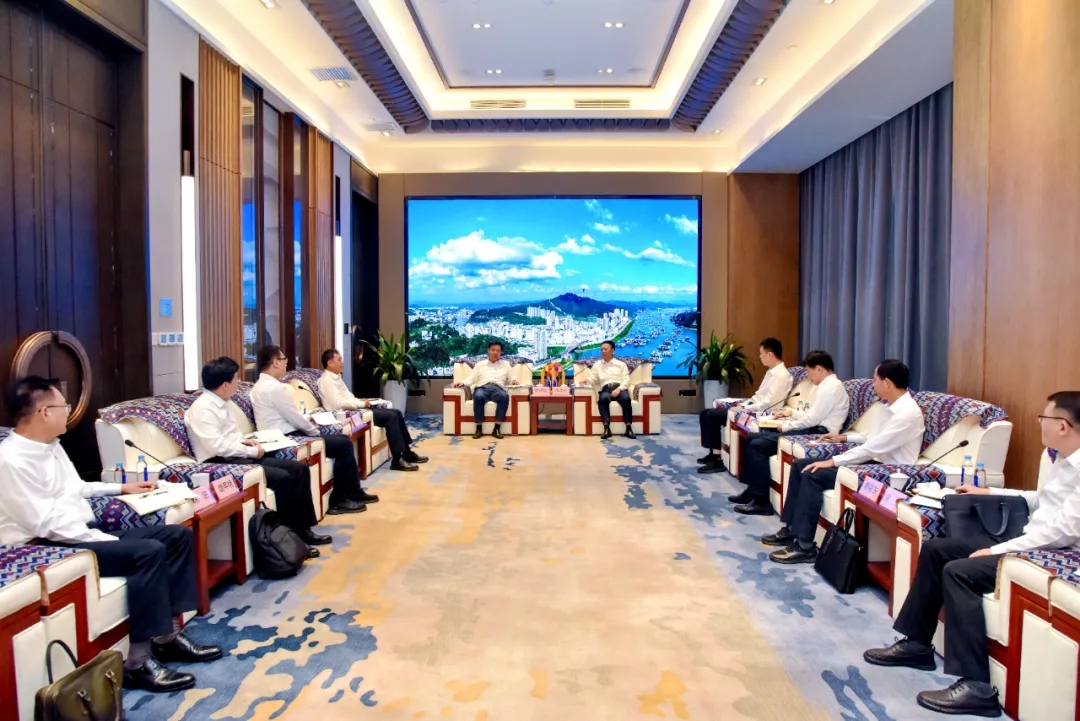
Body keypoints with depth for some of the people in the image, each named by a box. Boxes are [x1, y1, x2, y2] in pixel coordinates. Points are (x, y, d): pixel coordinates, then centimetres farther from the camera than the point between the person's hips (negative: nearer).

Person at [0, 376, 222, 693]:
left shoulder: (50, 445, 11)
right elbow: (47, 524, -22)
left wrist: (121, 487, 27)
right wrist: (109, 541, -21)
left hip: (86, 532, 10)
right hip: (53, 547, -10)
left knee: (179, 535, -2)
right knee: (149, 551, -30)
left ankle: (168, 634, 0)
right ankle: (138, 661, -21)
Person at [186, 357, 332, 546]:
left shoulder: (220, 402, 12)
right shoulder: (202, 408, -16)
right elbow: (217, 446, -25)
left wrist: (244, 440, 5)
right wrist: (251, 451, -15)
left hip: (238, 456, 10)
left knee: (299, 469, -2)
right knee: (282, 478, -27)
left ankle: (302, 528, 3)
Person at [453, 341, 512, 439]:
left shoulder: (506, 364, 26)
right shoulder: (479, 364, 26)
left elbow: (510, 380, 22)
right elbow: (471, 379, 17)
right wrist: (463, 383, -3)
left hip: (497, 389, 0)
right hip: (482, 388, 0)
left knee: (505, 396, -38)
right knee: (478, 397, -39)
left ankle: (497, 428, -34)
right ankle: (479, 428, -30)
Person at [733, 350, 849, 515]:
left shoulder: (830, 387, -14)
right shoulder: (825, 385, 19)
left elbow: (813, 419, -20)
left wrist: (786, 426, -9)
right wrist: (791, 413, 16)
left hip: (818, 433, -11)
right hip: (812, 429, 11)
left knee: (757, 446, -20)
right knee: (752, 438, 4)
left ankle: (761, 501, -16)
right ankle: (752, 490, 5)